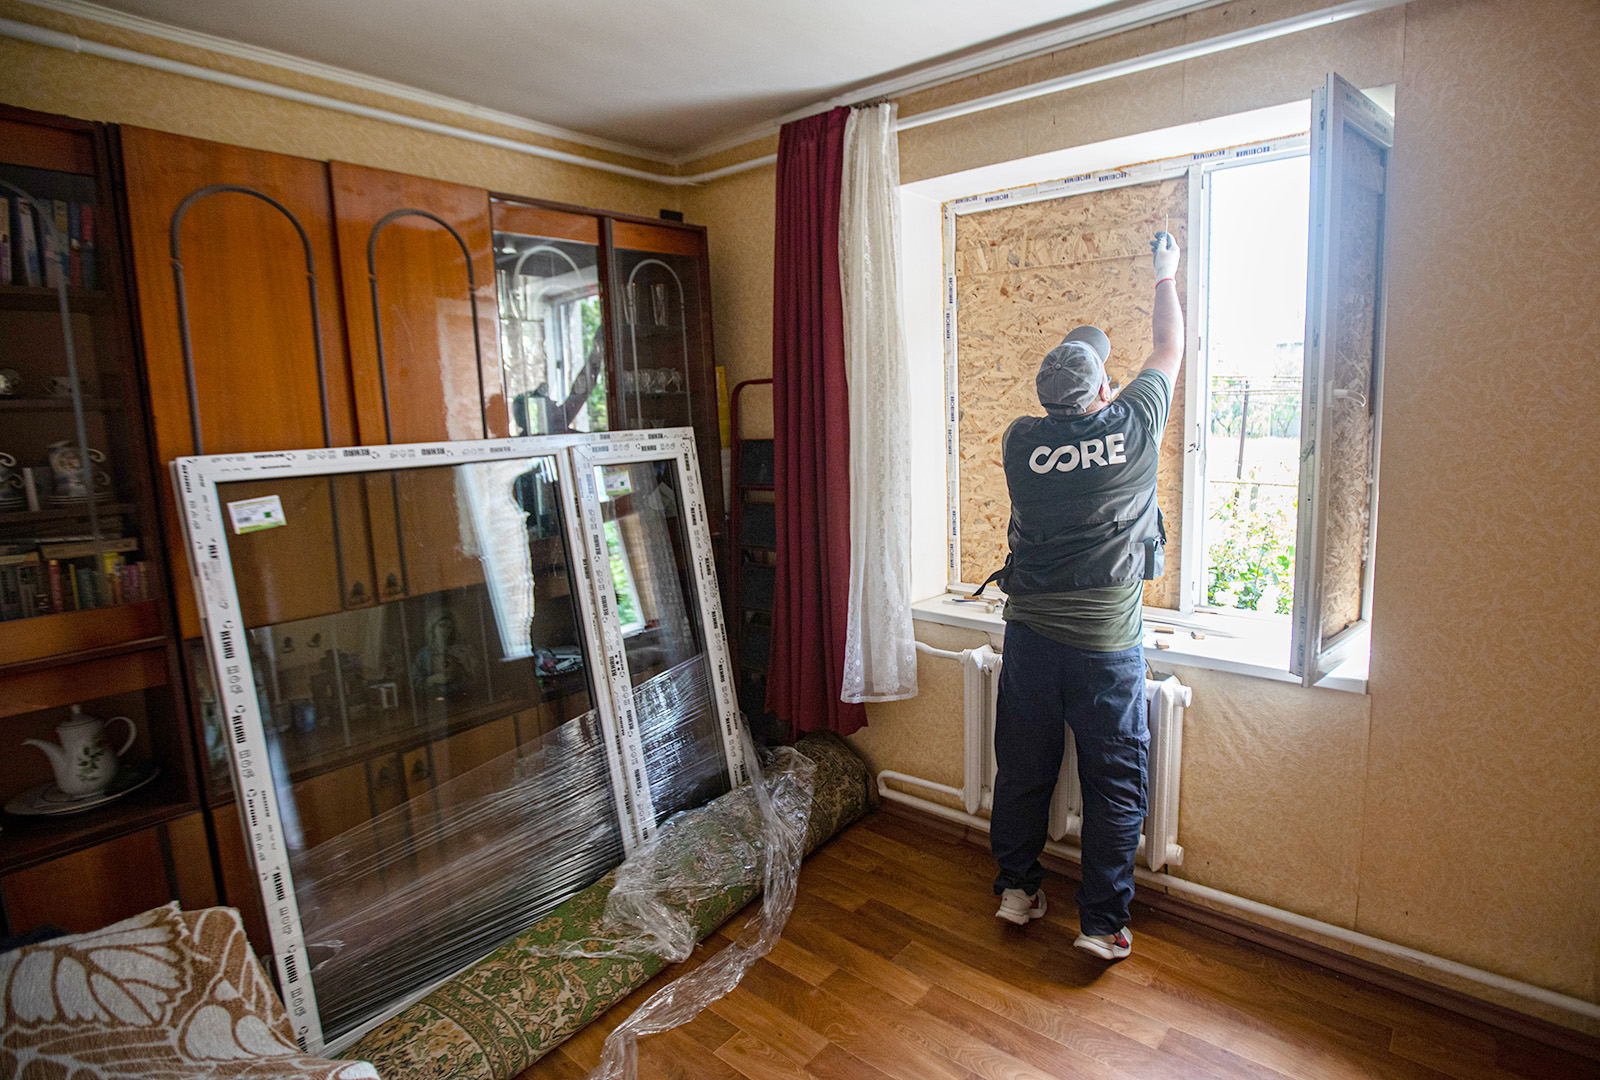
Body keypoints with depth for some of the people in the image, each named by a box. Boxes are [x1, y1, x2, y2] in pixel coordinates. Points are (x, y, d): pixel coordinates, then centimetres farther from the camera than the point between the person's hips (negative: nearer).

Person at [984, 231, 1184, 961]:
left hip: (1030, 631, 2)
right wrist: (1165, 276, 28)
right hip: (1107, 640, -2)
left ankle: (1016, 888, 31)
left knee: (1022, 768, 15)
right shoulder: (1134, 426, -7)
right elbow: (1169, 347, 12)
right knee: (1115, 783, 11)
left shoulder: (1020, 439, -5)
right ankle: (1103, 921, 19)